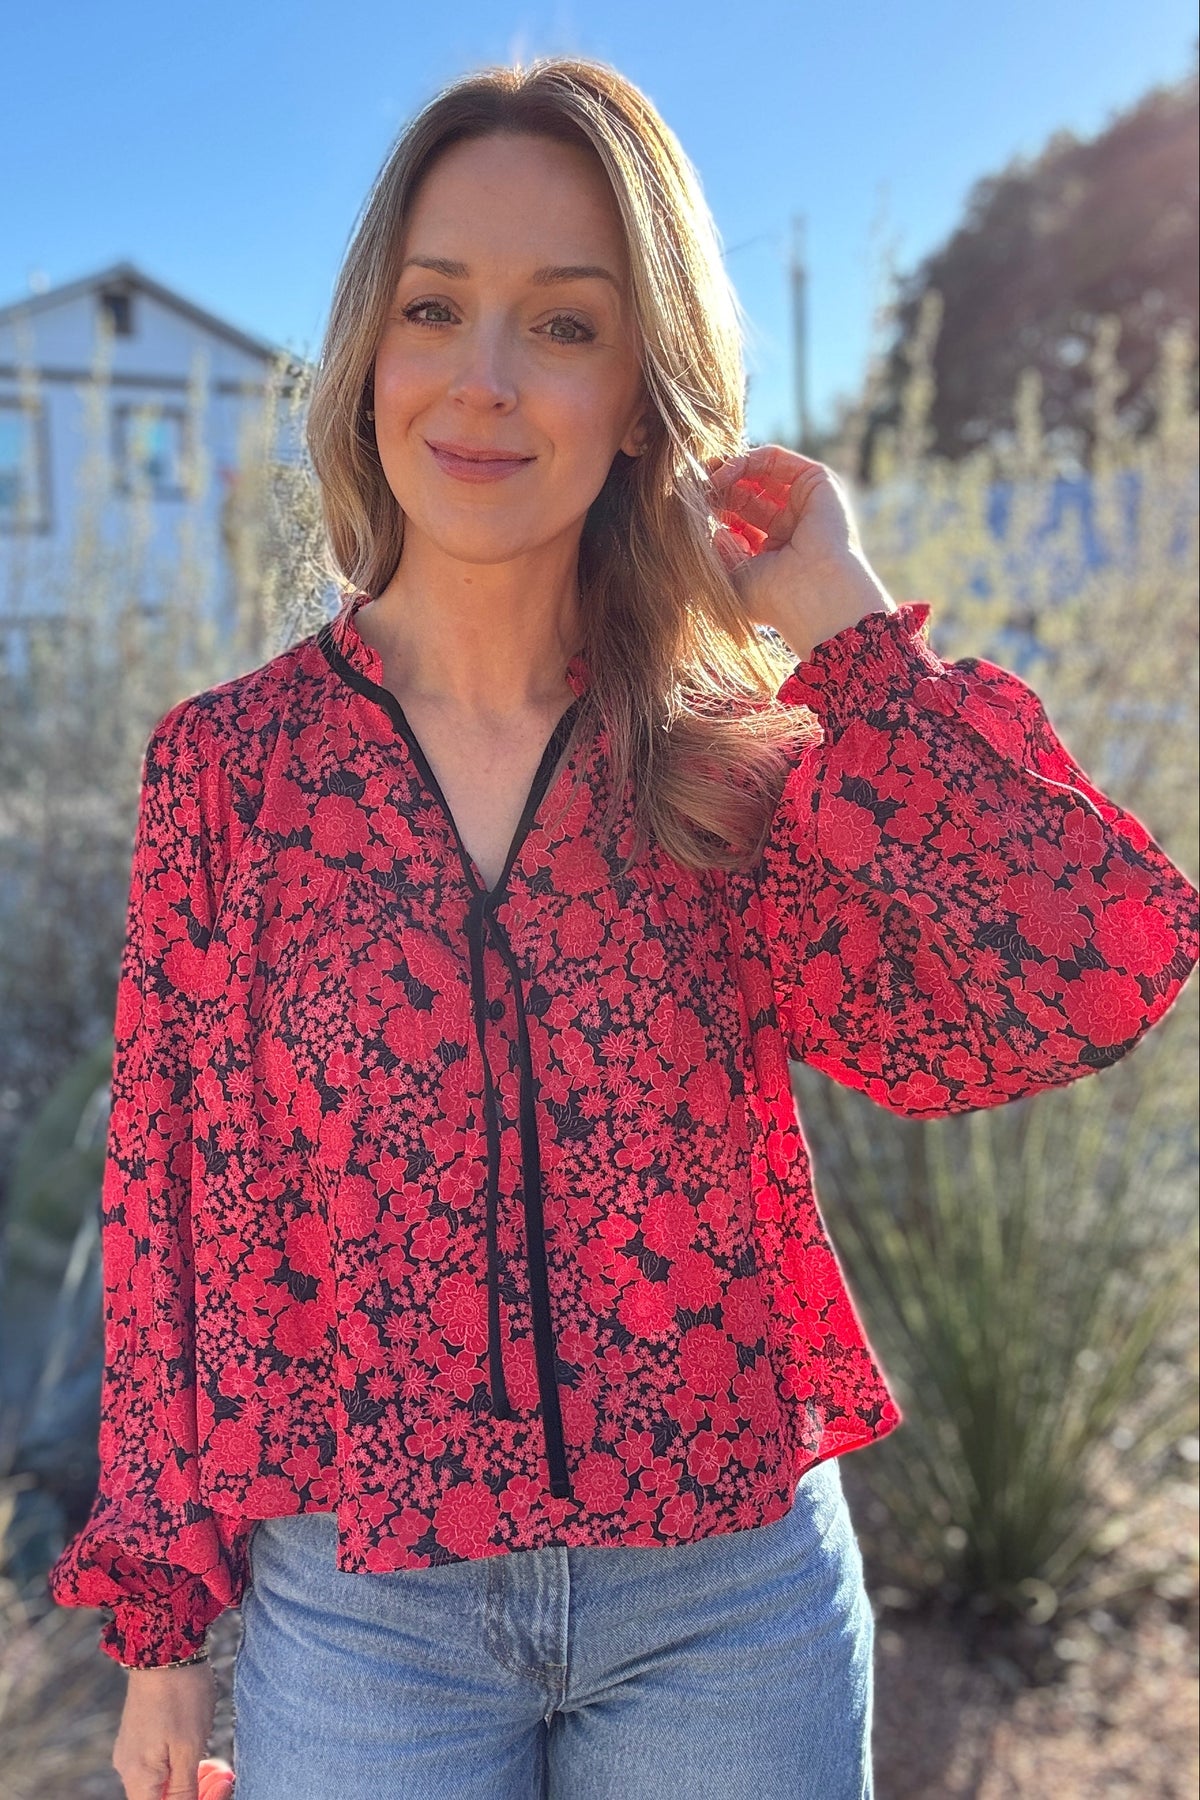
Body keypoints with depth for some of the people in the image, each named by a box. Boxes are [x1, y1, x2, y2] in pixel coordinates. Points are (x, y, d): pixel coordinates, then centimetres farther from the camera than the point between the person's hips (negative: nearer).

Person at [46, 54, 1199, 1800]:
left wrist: (841, 624, -14)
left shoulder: (738, 768, -5)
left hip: (732, 1609, 1)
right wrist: (157, 1626, 3)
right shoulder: (231, 762, -5)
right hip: (357, 1618, 0)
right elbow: (182, 1200, -1)